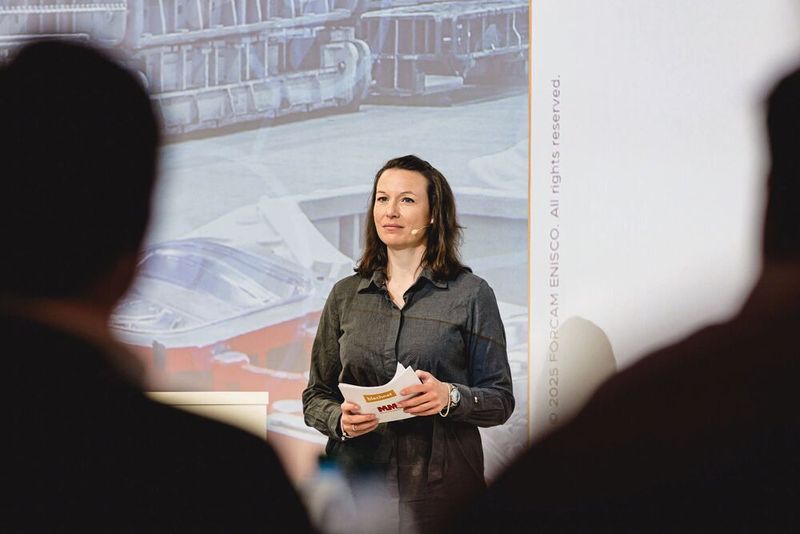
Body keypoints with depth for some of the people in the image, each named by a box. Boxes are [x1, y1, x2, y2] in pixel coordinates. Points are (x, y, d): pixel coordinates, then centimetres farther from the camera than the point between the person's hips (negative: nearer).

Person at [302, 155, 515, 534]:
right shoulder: (345, 295, 10)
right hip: (356, 481, 3)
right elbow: (315, 396, 13)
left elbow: (500, 401, -1)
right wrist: (339, 419, -9)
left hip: (441, 486, -2)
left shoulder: (470, 294, 0)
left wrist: (451, 397, -20)